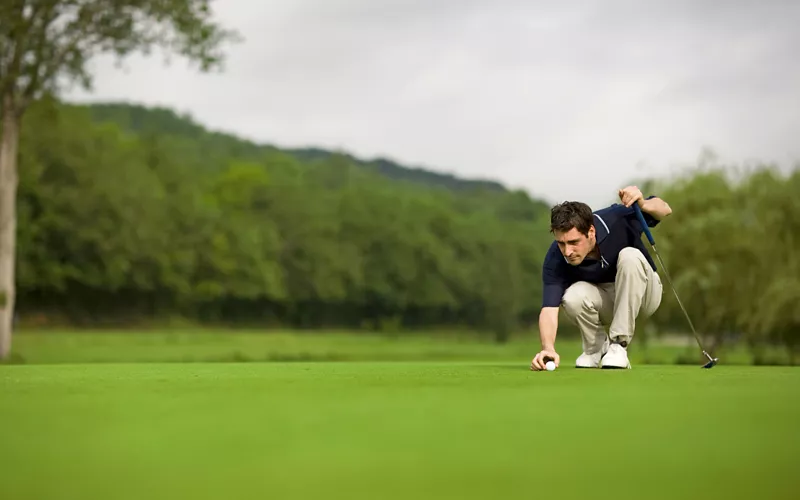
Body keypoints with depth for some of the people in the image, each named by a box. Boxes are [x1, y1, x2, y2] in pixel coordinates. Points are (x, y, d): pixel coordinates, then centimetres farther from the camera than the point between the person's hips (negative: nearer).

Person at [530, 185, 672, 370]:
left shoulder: (616, 219, -27)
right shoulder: (555, 260, -27)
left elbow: (664, 210, -13)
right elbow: (549, 308, -35)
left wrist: (642, 204, -37)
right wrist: (548, 347, -55)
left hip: (641, 293, 0)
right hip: (603, 301, 0)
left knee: (630, 256, -33)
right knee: (572, 297, -33)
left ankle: (618, 344, -22)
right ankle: (596, 347, 0)